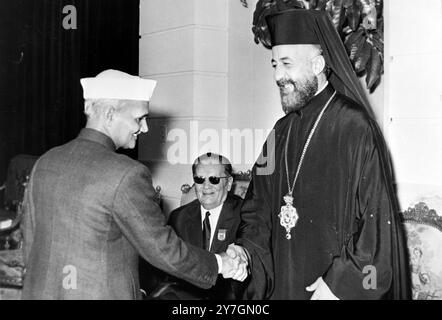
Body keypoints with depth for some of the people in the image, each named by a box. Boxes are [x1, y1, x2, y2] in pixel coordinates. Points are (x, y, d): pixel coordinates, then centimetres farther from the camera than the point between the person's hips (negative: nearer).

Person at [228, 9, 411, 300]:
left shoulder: (355, 127, -14)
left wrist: (341, 283, -18)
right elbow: (261, 205, 10)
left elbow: (377, 222, -16)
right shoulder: (282, 131, 5)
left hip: (341, 289, -5)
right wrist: (248, 248, -6)